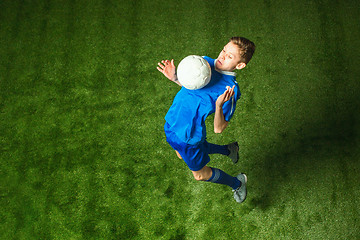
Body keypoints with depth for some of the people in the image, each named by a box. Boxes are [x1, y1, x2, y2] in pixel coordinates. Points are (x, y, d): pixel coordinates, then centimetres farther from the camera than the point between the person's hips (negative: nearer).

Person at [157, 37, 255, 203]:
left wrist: (219, 105, -41)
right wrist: (175, 78, -7)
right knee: (182, 155, 34)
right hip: (171, 124, 7)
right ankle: (228, 150, 49)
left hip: (188, 137, -7)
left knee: (200, 175, 15)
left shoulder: (230, 89, -26)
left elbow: (218, 129, -23)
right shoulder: (204, 61, -7)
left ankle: (237, 183, 42)